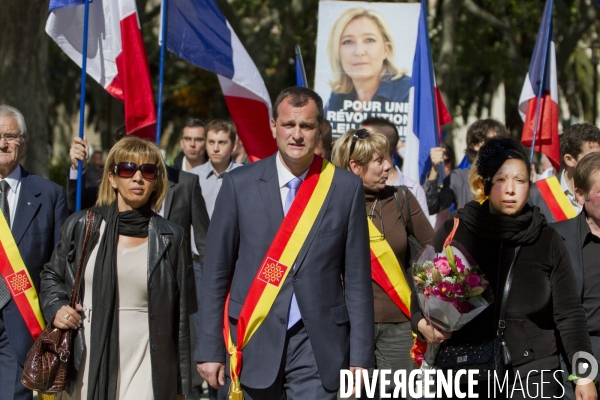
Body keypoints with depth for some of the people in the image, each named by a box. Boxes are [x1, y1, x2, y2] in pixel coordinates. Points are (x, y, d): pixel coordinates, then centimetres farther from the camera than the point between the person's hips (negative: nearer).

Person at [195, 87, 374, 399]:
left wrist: (360, 356, 0)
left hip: (317, 348, -1)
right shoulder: (239, 184, 1)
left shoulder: (346, 187, 1)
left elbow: (357, 278, 3)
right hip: (255, 342, 1)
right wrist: (210, 349, 0)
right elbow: (216, 271, 3)